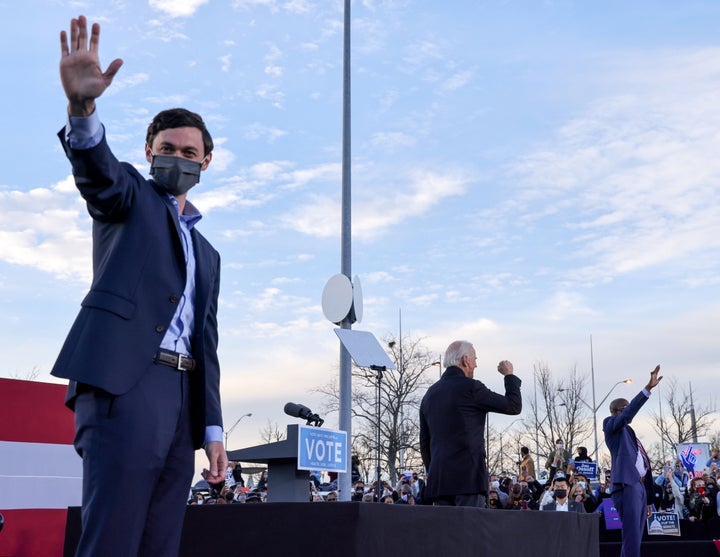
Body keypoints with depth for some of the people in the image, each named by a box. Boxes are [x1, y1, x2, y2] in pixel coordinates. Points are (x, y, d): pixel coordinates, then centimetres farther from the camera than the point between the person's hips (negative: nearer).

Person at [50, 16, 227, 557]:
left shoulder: (207, 254, 28)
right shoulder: (131, 197, 13)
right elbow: (96, 169, -12)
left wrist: (212, 429, 14)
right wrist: (82, 106, -34)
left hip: (181, 397, 6)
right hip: (123, 382, -6)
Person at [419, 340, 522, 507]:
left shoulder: (430, 394, 15)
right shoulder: (470, 387, -7)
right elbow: (514, 406, 0)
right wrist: (509, 375, 15)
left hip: (438, 479, 7)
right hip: (468, 475, -7)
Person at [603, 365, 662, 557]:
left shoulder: (630, 433, 26)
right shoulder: (612, 426, 4)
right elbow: (629, 412, -16)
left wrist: (648, 499, 21)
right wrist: (648, 388, -24)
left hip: (640, 486, 9)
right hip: (627, 486, -9)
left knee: (635, 540, 7)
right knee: (632, 539, -14)